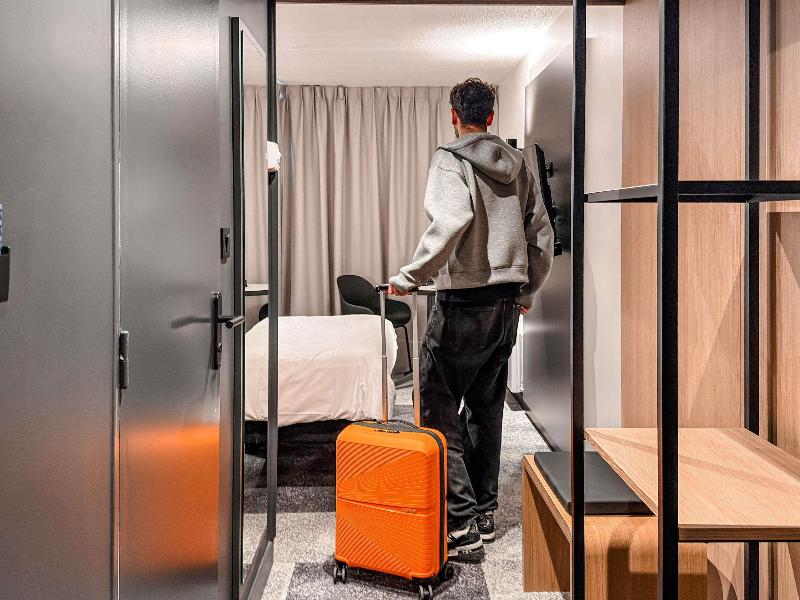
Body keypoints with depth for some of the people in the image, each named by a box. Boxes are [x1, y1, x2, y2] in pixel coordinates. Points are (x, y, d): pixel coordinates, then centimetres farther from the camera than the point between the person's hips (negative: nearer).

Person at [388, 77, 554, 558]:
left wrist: (411, 278, -20)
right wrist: (528, 292, 24)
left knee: (439, 409, -1)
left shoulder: (451, 160, -7)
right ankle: (485, 513, 23)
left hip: (464, 303, -7)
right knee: (487, 409, 15)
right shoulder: (518, 164, 13)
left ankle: (461, 523, -4)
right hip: (508, 304, 7)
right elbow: (542, 234, 14)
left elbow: (451, 221, -25)